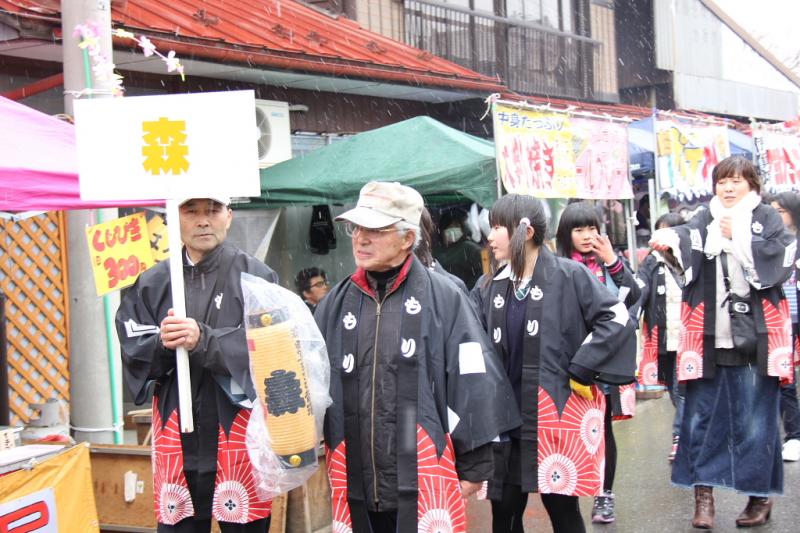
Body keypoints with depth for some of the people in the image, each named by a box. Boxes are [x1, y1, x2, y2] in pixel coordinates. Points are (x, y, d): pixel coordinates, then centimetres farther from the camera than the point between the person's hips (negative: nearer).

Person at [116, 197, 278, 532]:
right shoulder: (152, 284, 10)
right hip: (176, 442, 3)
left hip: (239, 438, -2)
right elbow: (132, 352, 5)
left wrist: (204, 340, -21)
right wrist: (161, 344, -16)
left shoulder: (257, 277, 0)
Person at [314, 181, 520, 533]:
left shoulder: (443, 300, -2)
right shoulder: (336, 304, 11)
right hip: (357, 490, 4)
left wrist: (472, 468, -3)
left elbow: (474, 386, -2)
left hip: (425, 487, -4)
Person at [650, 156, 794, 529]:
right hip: (710, 337, 2)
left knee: (756, 418, 2)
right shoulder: (705, 221, 10)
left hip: (755, 337, -2)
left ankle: (760, 495, 16)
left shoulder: (767, 219, 8)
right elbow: (687, 241, -11)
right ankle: (703, 494, 11)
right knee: (702, 415, 2)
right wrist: (671, 241, -33)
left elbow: (781, 259, -8)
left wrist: (739, 237, -14)